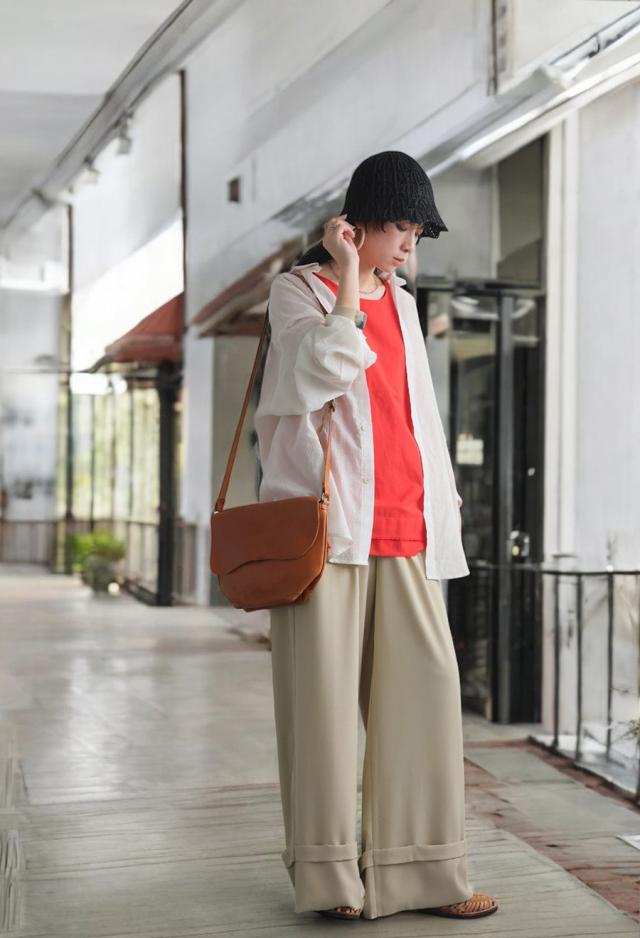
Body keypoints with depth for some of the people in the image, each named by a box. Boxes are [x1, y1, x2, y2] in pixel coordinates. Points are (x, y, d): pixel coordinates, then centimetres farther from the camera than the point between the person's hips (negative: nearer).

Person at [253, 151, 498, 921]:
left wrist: (442, 496, 18)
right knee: (326, 696, -2)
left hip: (404, 530, 6)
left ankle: (419, 871, 6)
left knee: (424, 687, -1)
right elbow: (334, 364, -15)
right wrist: (348, 274, -7)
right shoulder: (298, 289, 5)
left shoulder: (400, 303, 22)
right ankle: (329, 877, 6)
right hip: (327, 523, -5)